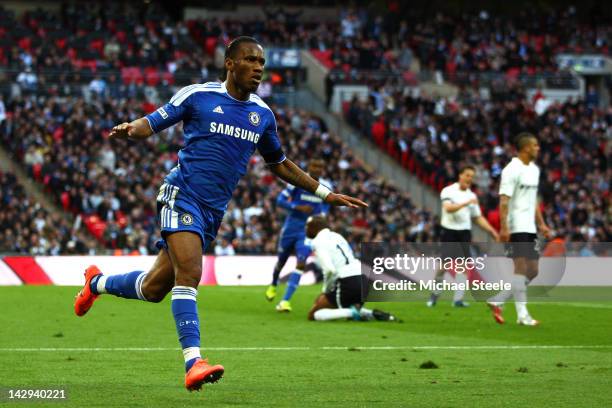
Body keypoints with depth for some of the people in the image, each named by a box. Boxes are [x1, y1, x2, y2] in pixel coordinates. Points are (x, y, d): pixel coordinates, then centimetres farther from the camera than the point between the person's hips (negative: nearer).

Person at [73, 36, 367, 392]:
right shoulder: (197, 95, -3)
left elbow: (279, 164, 24)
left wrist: (326, 194, 22)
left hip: (214, 212, 5)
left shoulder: (263, 115, 12)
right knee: (189, 273, -25)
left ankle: (98, 282, 36)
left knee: (154, 289, 7)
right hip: (183, 196, -5)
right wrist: (129, 130, -24)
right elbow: (150, 124, 1)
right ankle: (193, 361, -27)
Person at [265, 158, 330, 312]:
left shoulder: (326, 186, -2)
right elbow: (280, 200, -12)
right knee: (282, 260, 17)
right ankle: (273, 285, 50)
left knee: (301, 263, -17)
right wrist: (298, 207, -25)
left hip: (309, 229, 1)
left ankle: (285, 301, -17)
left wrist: (322, 214, -5)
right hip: (292, 226, -1)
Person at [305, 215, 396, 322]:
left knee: (313, 315, 2)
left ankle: (352, 313, -15)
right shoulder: (337, 236, 23)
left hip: (348, 284, -8)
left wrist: (325, 291, 0)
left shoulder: (318, 242, -3)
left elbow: (330, 270, -16)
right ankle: (371, 314, 7)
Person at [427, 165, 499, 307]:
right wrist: (466, 203, -28)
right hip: (449, 232, -4)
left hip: (464, 233, 5)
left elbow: (478, 218, 17)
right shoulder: (448, 191, -4)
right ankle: (435, 293, 14)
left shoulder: (472, 196, 11)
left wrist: (492, 231, 8)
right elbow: (448, 208, -21)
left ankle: (458, 299, 0)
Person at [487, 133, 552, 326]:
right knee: (521, 267, -10)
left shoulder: (534, 169, 16)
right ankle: (522, 314, -8)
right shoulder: (512, 170, -11)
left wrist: (541, 224, 20)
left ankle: (497, 301, 14)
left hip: (530, 228, 9)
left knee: (533, 270, 7)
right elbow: (504, 200, -16)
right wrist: (504, 227, -23)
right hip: (516, 228, -9)